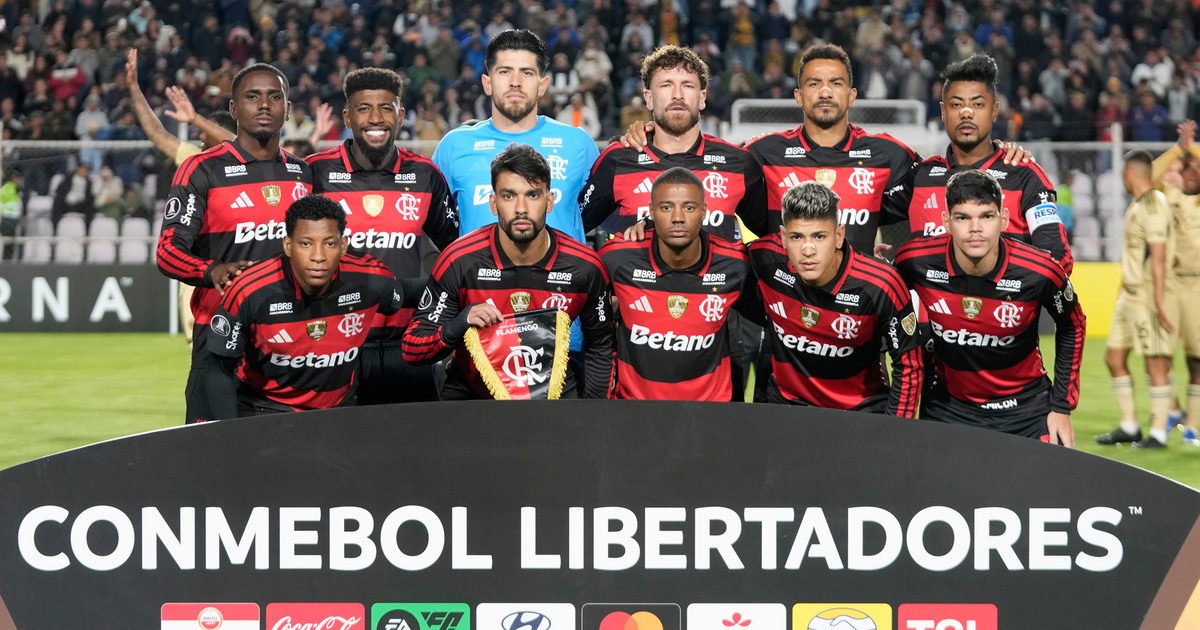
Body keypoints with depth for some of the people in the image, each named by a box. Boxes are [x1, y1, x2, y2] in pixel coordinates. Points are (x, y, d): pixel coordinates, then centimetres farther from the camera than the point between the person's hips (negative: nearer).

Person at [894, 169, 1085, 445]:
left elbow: (1072, 326, 1)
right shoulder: (915, 261, -18)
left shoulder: (1039, 272, -19)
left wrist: (1061, 407, 1)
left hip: (1025, 410, -1)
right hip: (947, 407, 1)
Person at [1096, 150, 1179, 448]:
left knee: (1156, 362, -4)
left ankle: (1158, 433, 1)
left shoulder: (1153, 205, -15)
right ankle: (1129, 427, 18)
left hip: (1149, 296, -10)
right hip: (1130, 294, 10)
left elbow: (1158, 256, -20)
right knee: (1114, 356, 11)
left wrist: (1159, 301, -23)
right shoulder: (1136, 205, 14)